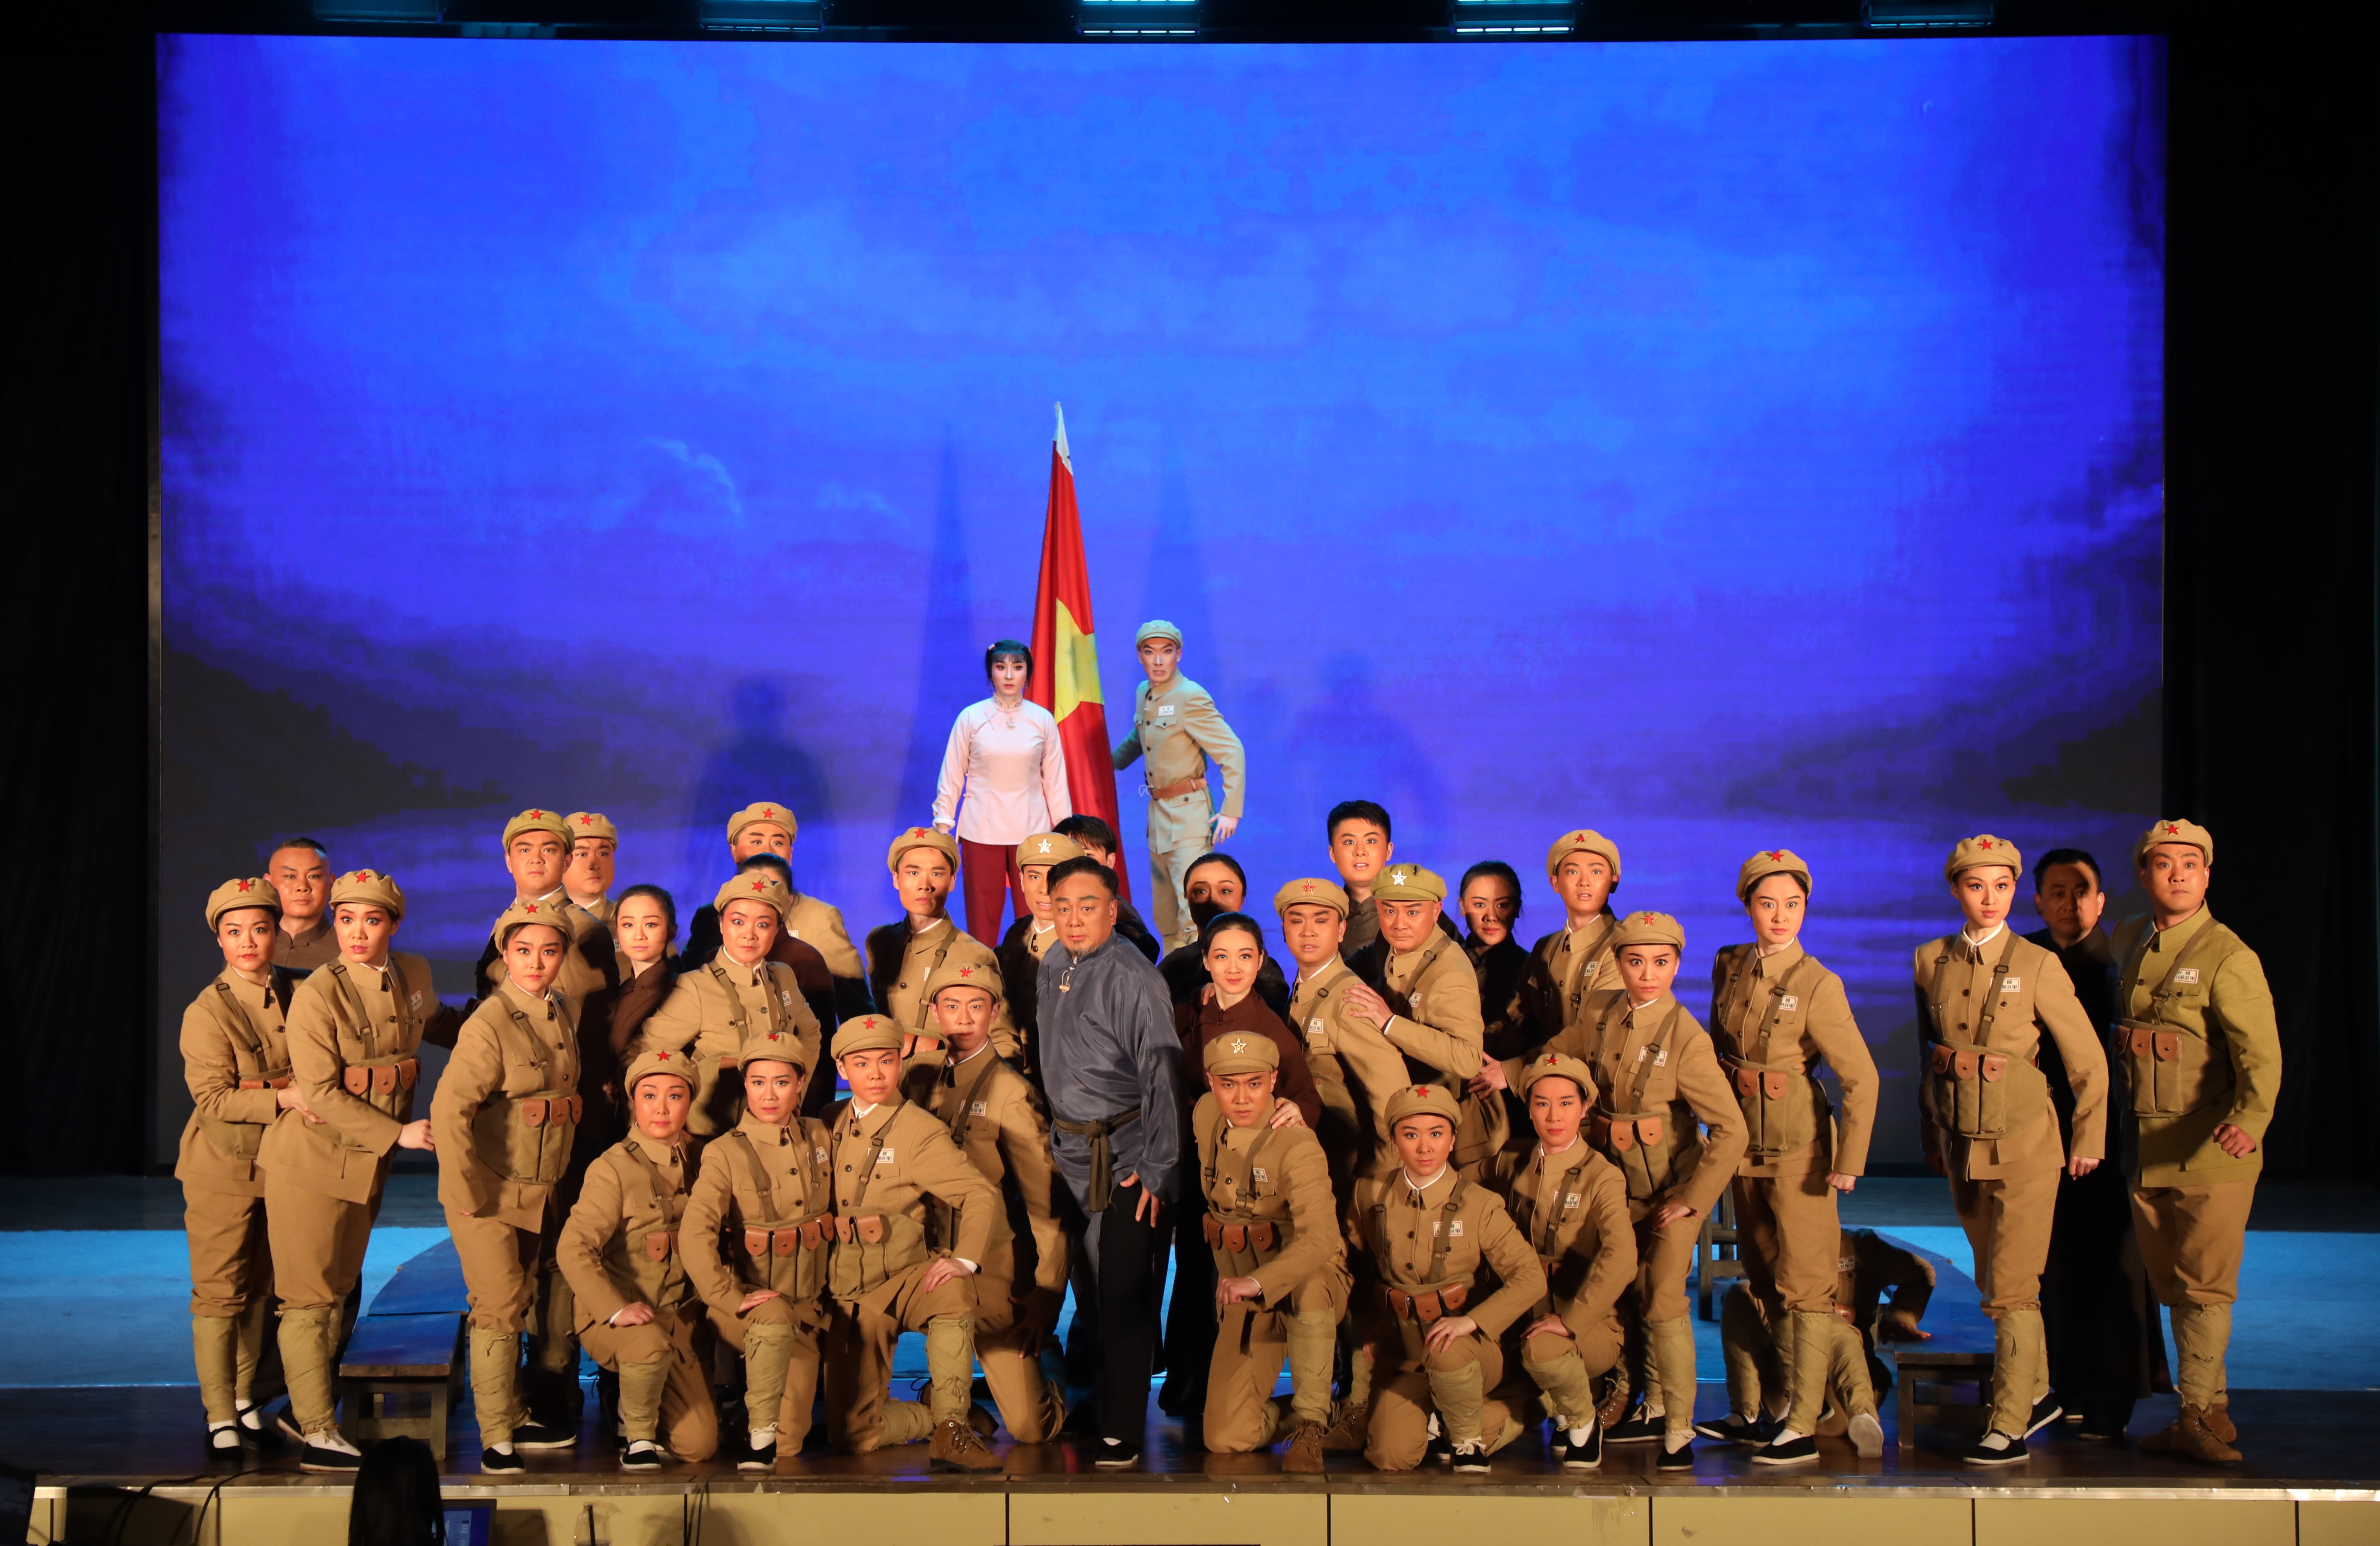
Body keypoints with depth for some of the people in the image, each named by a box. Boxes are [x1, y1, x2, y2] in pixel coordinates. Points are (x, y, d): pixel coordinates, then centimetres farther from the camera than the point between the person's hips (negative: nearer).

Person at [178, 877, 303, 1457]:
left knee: (261, 1287, 13)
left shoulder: (302, 996, 3)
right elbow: (212, 1098, -19)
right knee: (219, 1292, -2)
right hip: (225, 1169, -4)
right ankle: (219, 1417, 5)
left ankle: (244, 1398, 26)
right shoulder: (206, 1013, -11)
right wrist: (282, 1098, -28)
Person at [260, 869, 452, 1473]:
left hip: (368, 1162, 6)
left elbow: (435, 1022, 28)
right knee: (310, 1297, -3)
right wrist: (398, 1133, -19)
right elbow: (322, 1093, -18)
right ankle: (319, 1435, -2)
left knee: (339, 1289, 13)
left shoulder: (415, 976, 3)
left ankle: (305, 1410, 24)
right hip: (314, 1157, -6)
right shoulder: (318, 994, -15)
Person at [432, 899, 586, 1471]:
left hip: (545, 1195, 7)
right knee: (501, 1308, -6)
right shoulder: (490, 1024, -16)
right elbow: (448, 1112, -21)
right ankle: (499, 1435, 4)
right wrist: (469, 1198, -19)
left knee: (553, 1304, 11)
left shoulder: (565, 1016, 7)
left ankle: (525, 1420, 23)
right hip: (491, 1193, -7)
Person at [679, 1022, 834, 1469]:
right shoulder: (725, 1154, -11)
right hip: (749, 1302, -4)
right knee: (776, 1319, -40)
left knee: (790, 1442, -6)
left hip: (807, 1306, 4)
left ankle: (773, 1440, 29)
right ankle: (758, 1435, -24)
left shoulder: (818, 1139, 4)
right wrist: (732, 1298, -27)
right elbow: (694, 1235, -22)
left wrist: (826, 1289, 14)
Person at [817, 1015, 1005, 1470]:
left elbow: (981, 1194, -13)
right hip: (851, 1294, 3)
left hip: (906, 1278, -3)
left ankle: (952, 1424, -29)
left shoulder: (919, 1131, -6)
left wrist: (964, 1260, -26)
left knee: (954, 1295, -40)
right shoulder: (832, 1125, 8)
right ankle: (935, 1416, 21)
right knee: (854, 1434, -8)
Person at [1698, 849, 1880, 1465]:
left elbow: (1861, 1078, -14)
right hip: (1745, 1142, 7)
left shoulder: (1818, 985, -14)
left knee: (1805, 1283, -5)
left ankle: (1803, 1430, -5)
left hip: (1799, 1145, -6)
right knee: (1765, 1281, 14)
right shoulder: (1728, 966, 4)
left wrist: (1849, 1163, -16)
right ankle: (1766, 1412, 24)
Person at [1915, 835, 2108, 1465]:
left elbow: (2087, 1059, -1)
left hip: (2024, 1143, -5)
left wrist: (2088, 1140, 2)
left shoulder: (2037, 966, -8)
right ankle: (2036, 1392, 31)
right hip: (1962, 1146, 5)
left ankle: (2008, 1427, -2)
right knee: (1995, 1280, 15)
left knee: (2011, 1286, -7)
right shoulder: (1931, 962, 3)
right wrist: (1930, 1133, 16)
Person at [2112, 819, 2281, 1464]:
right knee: (2173, 1287, 11)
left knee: (2205, 1287, -3)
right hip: (2149, 1148, 7)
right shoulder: (2131, 942, 10)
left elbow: (2260, 1053, -22)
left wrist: (2249, 1121, -39)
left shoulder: (2229, 958, -11)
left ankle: (2195, 1416, 5)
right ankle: (2213, 1414, 21)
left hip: (2213, 1149, -7)